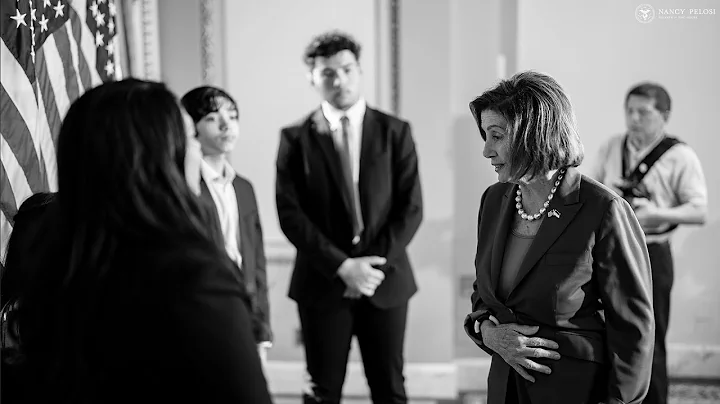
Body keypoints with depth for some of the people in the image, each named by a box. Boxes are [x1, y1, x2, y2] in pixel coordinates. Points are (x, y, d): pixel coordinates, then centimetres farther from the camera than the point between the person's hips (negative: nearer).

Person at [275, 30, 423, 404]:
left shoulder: (395, 132, 4)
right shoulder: (296, 138, 1)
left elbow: (411, 207, -1)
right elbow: (290, 214, -6)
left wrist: (376, 263, -12)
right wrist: (342, 266, -14)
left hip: (386, 281, 1)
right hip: (323, 284, -1)